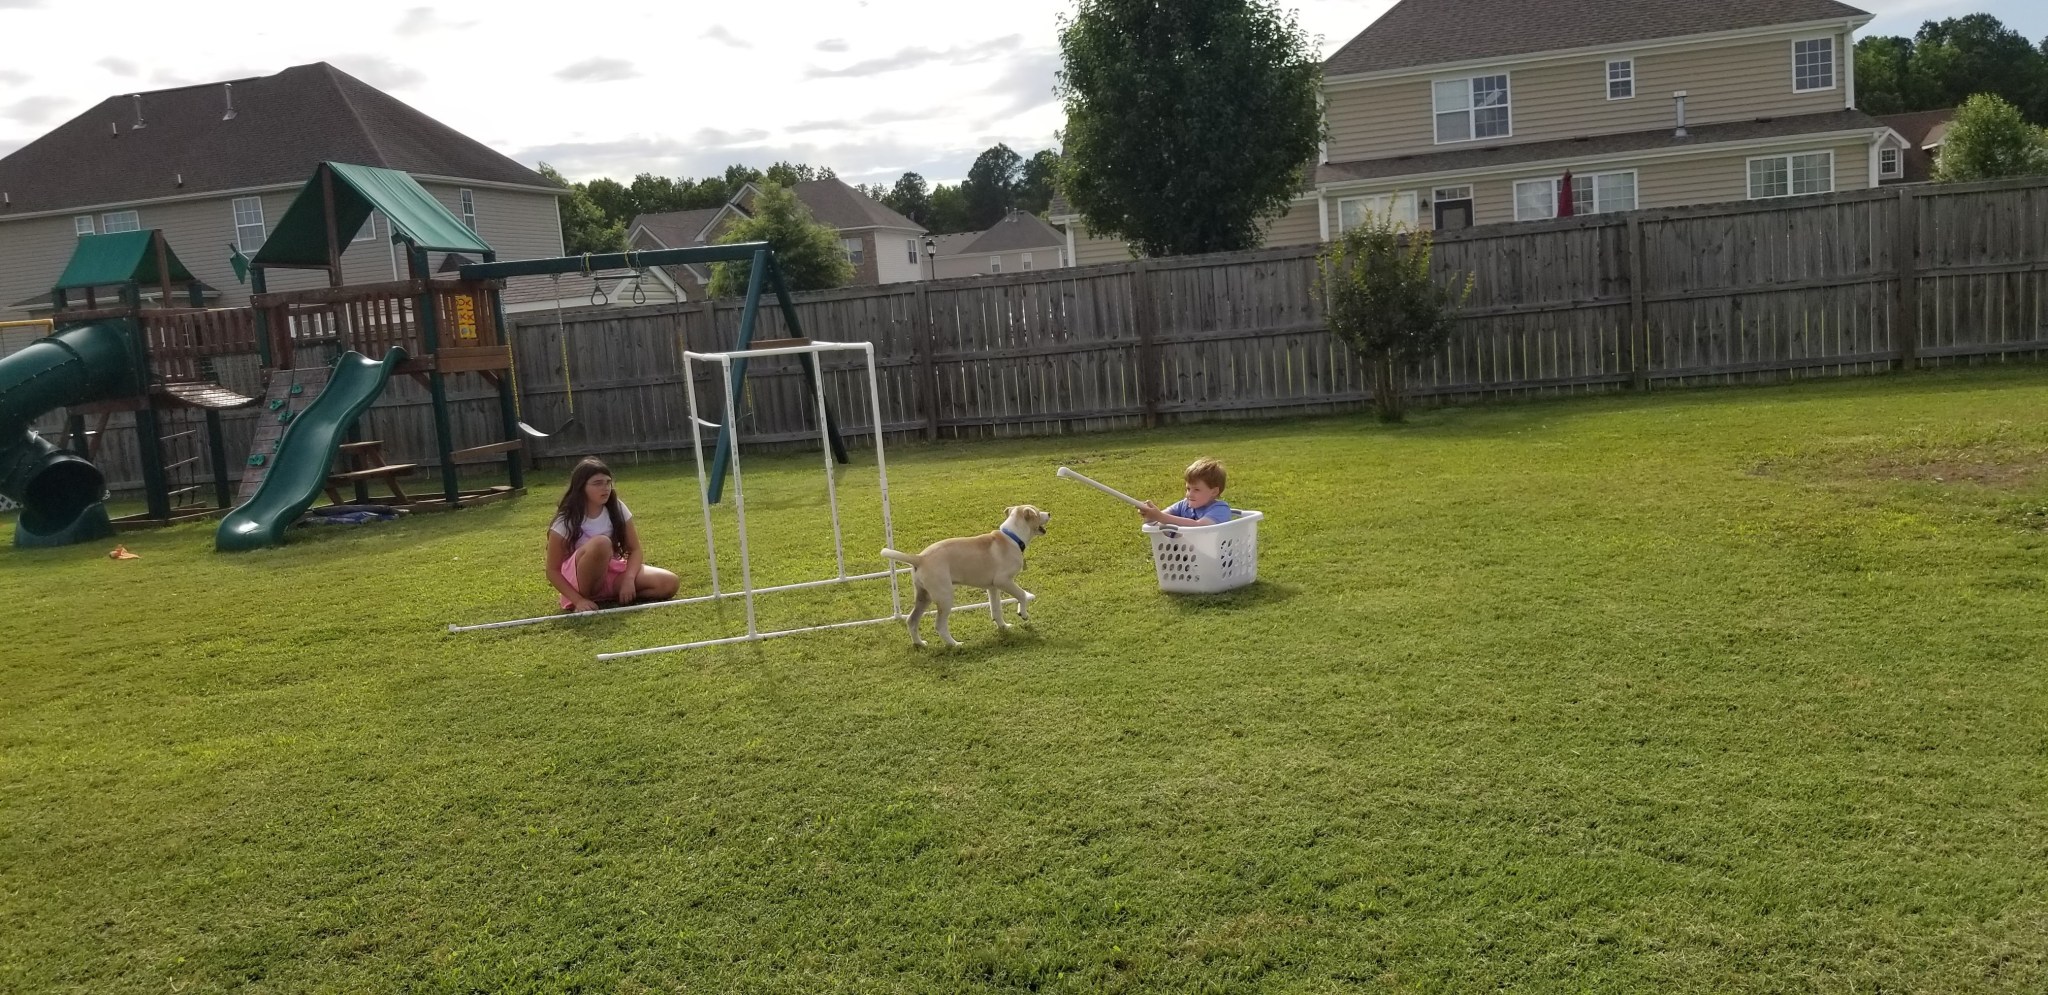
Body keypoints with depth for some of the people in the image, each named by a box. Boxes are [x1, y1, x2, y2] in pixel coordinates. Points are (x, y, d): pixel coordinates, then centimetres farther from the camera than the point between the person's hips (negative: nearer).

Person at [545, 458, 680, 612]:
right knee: (601, 543, -36)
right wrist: (578, 600, -25)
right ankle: (588, 598, -16)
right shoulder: (566, 521, -14)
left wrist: (628, 580, -21)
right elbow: (553, 571, -12)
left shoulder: (617, 508, -4)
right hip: (580, 580, -4)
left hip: (612, 573, 4)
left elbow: (634, 549, -1)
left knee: (670, 583, -18)